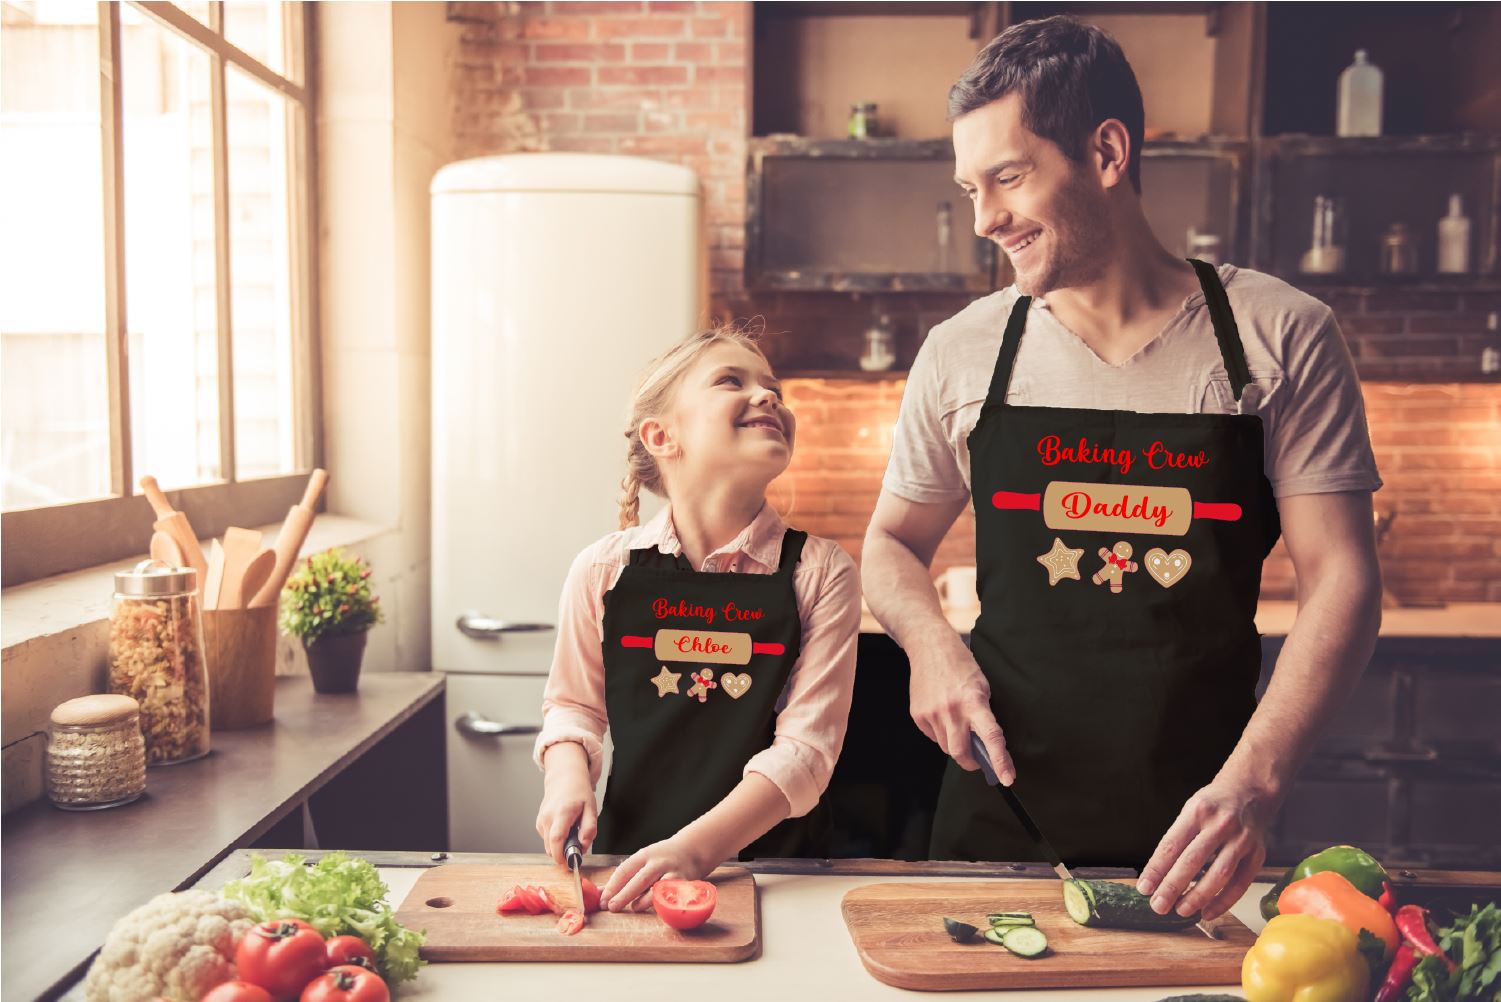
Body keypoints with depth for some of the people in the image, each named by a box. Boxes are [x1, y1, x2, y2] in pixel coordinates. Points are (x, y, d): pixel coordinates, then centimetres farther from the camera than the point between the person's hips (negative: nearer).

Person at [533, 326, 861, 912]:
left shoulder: (820, 572, -4)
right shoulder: (603, 570, 1)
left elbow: (807, 744, -10)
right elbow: (572, 704, 14)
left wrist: (698, 845, -22)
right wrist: (568, 779, -6)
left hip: (769, 866, -1)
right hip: (627, 859, 1)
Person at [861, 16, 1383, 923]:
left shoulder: (1282, 336, -6)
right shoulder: (962, 354, -2)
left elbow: (1340, 577, -8)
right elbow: (893, 543, 9)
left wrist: (1255, 778, -21)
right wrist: (933, 643, -12)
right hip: (1002, 805, 1)